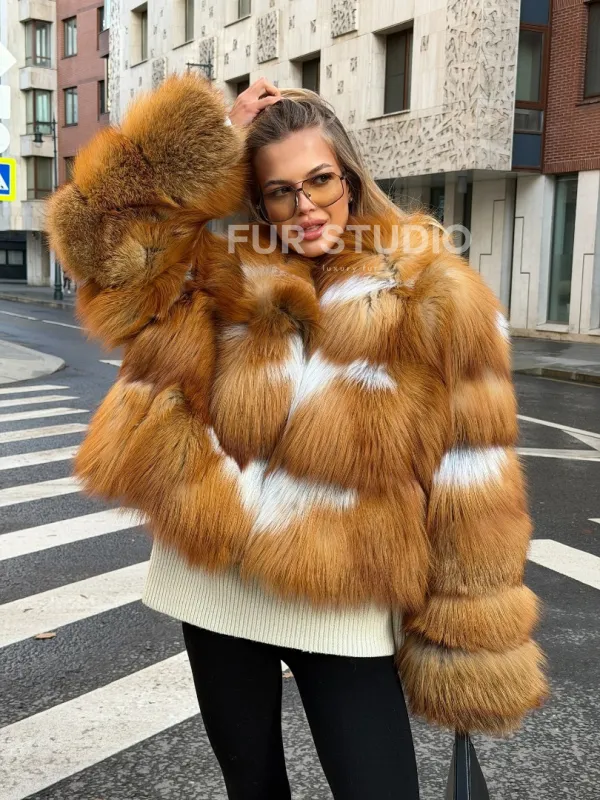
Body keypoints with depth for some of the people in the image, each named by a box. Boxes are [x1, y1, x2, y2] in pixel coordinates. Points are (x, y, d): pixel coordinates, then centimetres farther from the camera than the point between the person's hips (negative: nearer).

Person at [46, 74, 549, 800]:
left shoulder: (434, 298, -10)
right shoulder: (225, 282, -1)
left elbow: (471, 490, -9)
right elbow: (101, 231, -11)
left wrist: (471, 640, -8)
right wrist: (214, 141, -13)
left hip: (346, 607, -3)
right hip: (217, 586, 3)